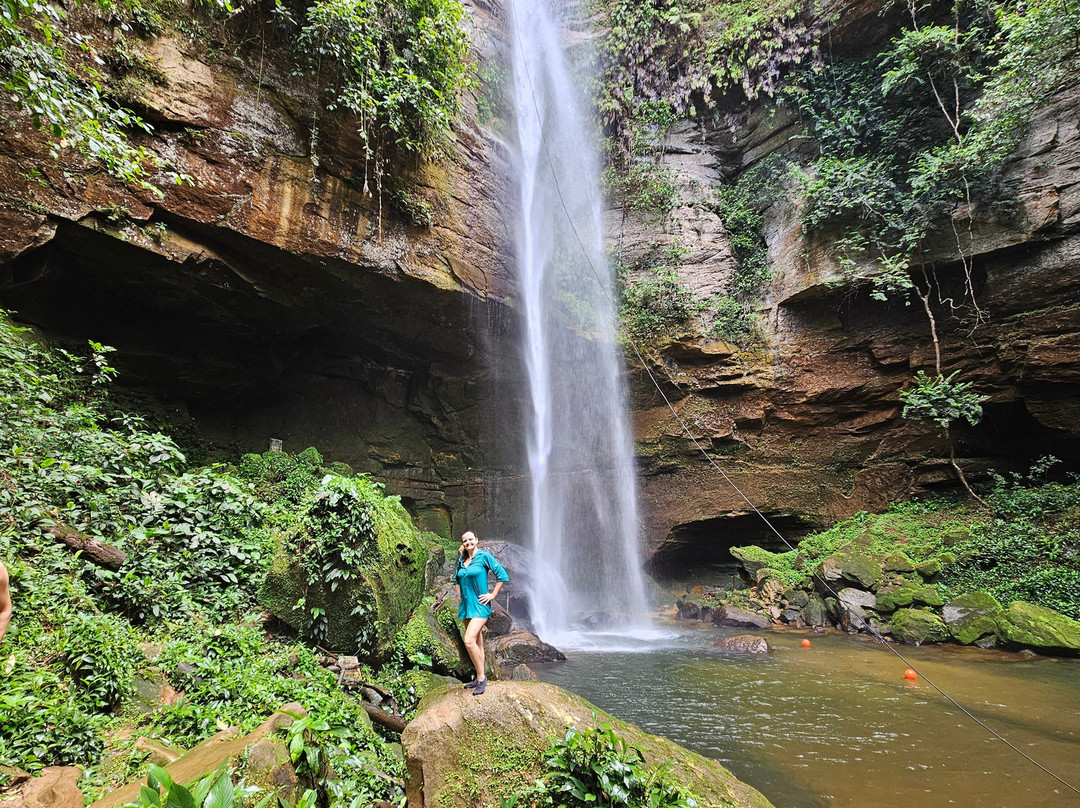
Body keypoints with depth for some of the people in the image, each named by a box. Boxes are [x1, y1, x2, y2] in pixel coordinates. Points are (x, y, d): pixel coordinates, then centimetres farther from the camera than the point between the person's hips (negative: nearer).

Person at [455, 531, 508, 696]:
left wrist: (493, 595, -9)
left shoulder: (484, 556, -9)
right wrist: (459, 594, 17)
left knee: (469, 641, -19)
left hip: (479, 606, -7)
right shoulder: (461, 560, 10)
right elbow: (456, 578, 30)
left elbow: (503, 575, -9)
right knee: (476, 642, 13)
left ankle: (481, 677, -5)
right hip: (465, 606, 7)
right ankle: (480, 677, 22)